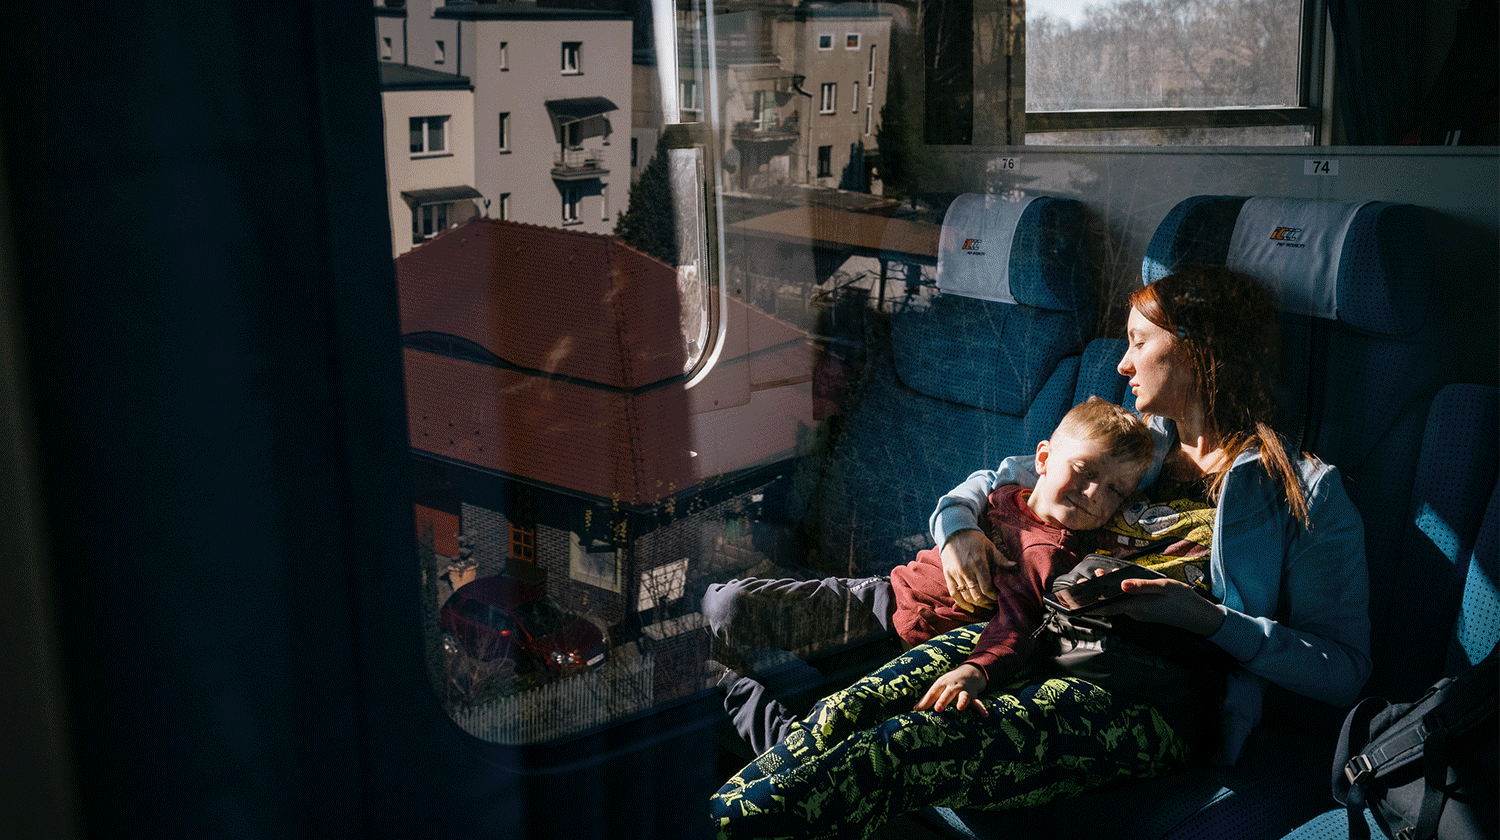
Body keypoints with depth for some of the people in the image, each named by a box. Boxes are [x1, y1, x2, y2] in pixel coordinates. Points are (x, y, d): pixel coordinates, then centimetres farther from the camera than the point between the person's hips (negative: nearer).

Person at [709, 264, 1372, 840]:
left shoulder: (1306, 492, 2)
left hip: (1159, 704, -6)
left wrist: (1209, 620, -14)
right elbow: (988, 484, 27)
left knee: (895, 747, -30)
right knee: (845, 715, -24)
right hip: (1046, 647, 6)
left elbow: (1344, 671, -2)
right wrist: (958, 528, 4)